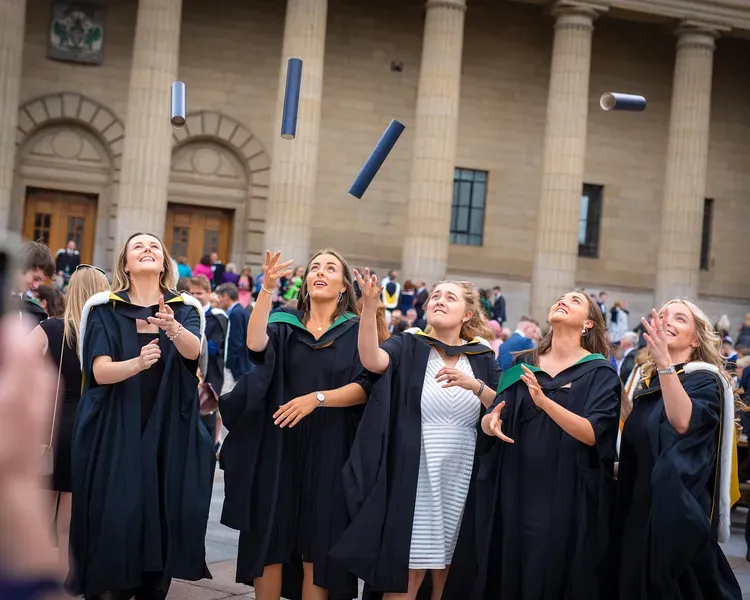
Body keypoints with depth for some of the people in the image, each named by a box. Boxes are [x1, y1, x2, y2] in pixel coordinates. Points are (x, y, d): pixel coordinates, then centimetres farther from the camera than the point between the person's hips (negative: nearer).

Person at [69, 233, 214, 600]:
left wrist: (172, 328, -39)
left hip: (168, 432, 1)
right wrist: (137, 363, -32)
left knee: (161, 518, 0)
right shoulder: (105, 309, 1)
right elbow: (100, 371, -12)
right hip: (115, 432, -1)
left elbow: (193, 351, -17)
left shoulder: (184, 309, 5)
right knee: (115, 518, -6)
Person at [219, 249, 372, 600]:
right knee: (268, 542, 3)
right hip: (279, 449, 1)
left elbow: (363, 389, -7)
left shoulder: (356, 331, 4)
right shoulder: (284, 323, 6)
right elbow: (255, 345, -16)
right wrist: (267, 288, -26)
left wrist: (317, 398, -22)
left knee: (316, 549, 2)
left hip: (327, 454, -1)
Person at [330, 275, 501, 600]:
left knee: (447, 567, 11)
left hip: (461, 479, 3)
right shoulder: (408, 346, 1)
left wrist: (474, 385, -17)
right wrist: (369, 305, -32)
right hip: (415, 476, -2)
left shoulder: (483, 358, 8)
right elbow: (371, 360, -20)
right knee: (406, 569, -1)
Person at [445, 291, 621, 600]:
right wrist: (490, 422, -16)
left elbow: (593, 434, -16)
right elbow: (493, 420, 8)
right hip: (512, 492, 4)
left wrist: (545, 402, -29)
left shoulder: (600, 373, -3)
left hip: (564, 499, -4)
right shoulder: (522, 365, 10)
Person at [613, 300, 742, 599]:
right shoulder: (647, 382, 11)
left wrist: (664, 362, -42)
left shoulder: (706, 380, -10)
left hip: (678, 509, -7)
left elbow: (683, 422, -33)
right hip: (639, 507, 7)